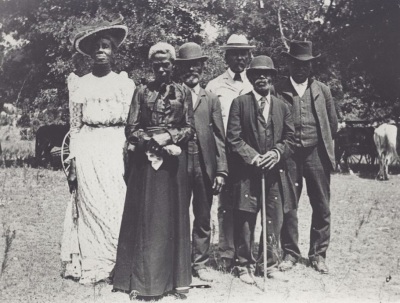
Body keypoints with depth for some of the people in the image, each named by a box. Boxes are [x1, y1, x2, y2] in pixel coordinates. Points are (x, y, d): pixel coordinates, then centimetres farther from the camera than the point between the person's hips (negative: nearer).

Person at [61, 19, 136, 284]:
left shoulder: (125, 83, 9)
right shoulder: (79, 84, 9)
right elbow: (75, 126, 9)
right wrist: (73, 164, 3)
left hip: (117, 150, 0)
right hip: (88, 151, 0)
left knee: (117, 205, -4)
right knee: (91, 205, -1)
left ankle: (117, 264, 6)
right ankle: (92, 266, 7)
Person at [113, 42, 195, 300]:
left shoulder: (184, 93, 8)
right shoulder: (142, 93, 8)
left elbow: (190, 129, 5)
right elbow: (131, 129, 2)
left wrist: (169, 137, -12)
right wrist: (153, 141, -12)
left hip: (174, 159, 0)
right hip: (146, 159, 0)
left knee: (173, 216, 3)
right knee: (145, 216, -1)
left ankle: (175, 278, 10)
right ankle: (142, 280, 4)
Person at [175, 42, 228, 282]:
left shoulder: (211, 100, 10)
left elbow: (219, 137, 6)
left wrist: (221, 170, -1)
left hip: (204, 166, 2)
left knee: (203, 218, 9)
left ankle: (200, 263, 20)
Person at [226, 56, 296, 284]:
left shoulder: (282, 106, 13)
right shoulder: (240, 103, 2)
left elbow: (290, 137, 11)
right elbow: (233, 137, -3)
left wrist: (277, 153, -8)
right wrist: (252, 157, -13)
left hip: (275, 172, 3)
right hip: (247, 172, -3)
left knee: (275, 220, 6)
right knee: (245, 220, 1)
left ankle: (272, 264, 20)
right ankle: (245, 265, 14)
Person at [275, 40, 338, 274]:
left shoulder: (322, 90, 8)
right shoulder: (279, 91, 1)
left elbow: (333, 125, 14)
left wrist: (323, 143, 11)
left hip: (317, 154, 2)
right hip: (289, 155, -1)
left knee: (322, 207, 4)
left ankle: (318, 254, 16)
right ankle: (290, 253, 15)